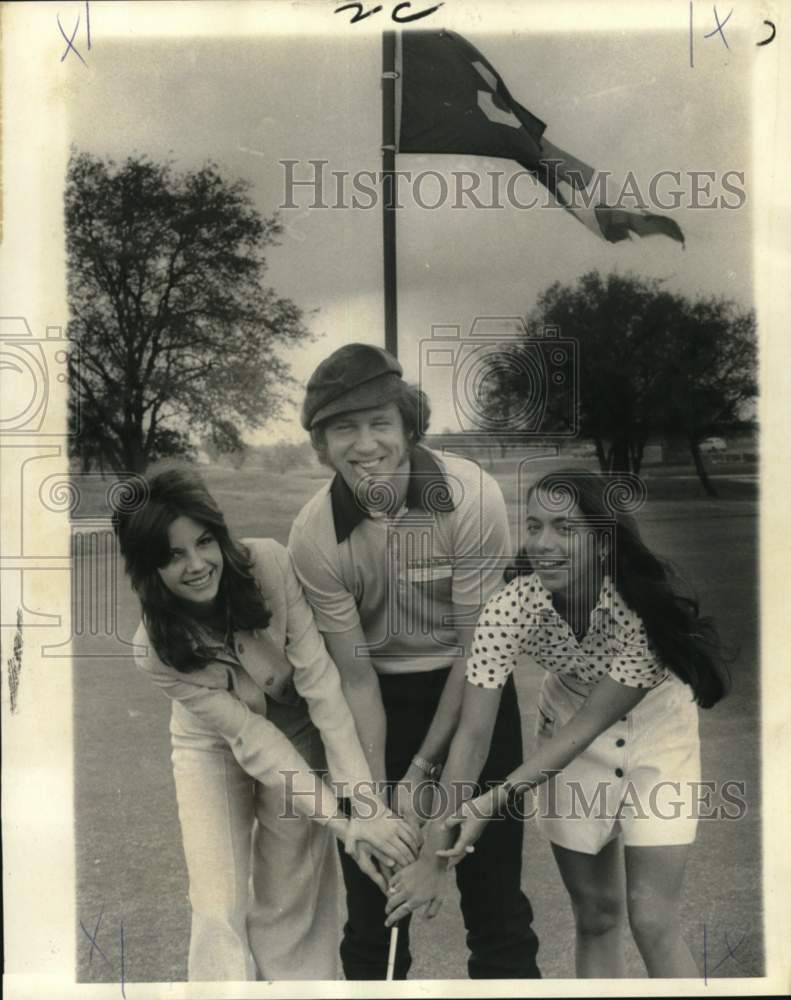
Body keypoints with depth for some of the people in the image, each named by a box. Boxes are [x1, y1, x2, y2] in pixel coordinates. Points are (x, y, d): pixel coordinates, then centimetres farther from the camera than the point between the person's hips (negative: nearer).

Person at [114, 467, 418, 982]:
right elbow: (250, 738, -27)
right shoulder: (157, 650, -27)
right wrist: (344, 821, -33)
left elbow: (321, 679, -28)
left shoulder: (270, 564, -30)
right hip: (214, 746, 0)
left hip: (297, 730, 1)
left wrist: (366, 802, -33)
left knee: (291, 902, 5)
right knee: (220, 906, -5)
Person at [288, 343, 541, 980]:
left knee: (493, 879, 4)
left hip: (471, 686, -1)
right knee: (371, 894, 9)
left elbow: (477, 647, -16)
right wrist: (379, 793, -14)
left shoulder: (472, 497, -22)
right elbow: (356, 676, -11)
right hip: (381, 695, 1)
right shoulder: (315, 534, -17)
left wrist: (423, 769, -13)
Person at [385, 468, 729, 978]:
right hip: (571, 736, 2)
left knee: (652, 920, -5)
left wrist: (494, 801, -33)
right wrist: (433, 857, -30)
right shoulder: (509, 609, -28)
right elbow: (472, 735, -27)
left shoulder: (645, 605, -32)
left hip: (655, 736, -2)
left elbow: (590, 722, -28)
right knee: (596, 918, 12)